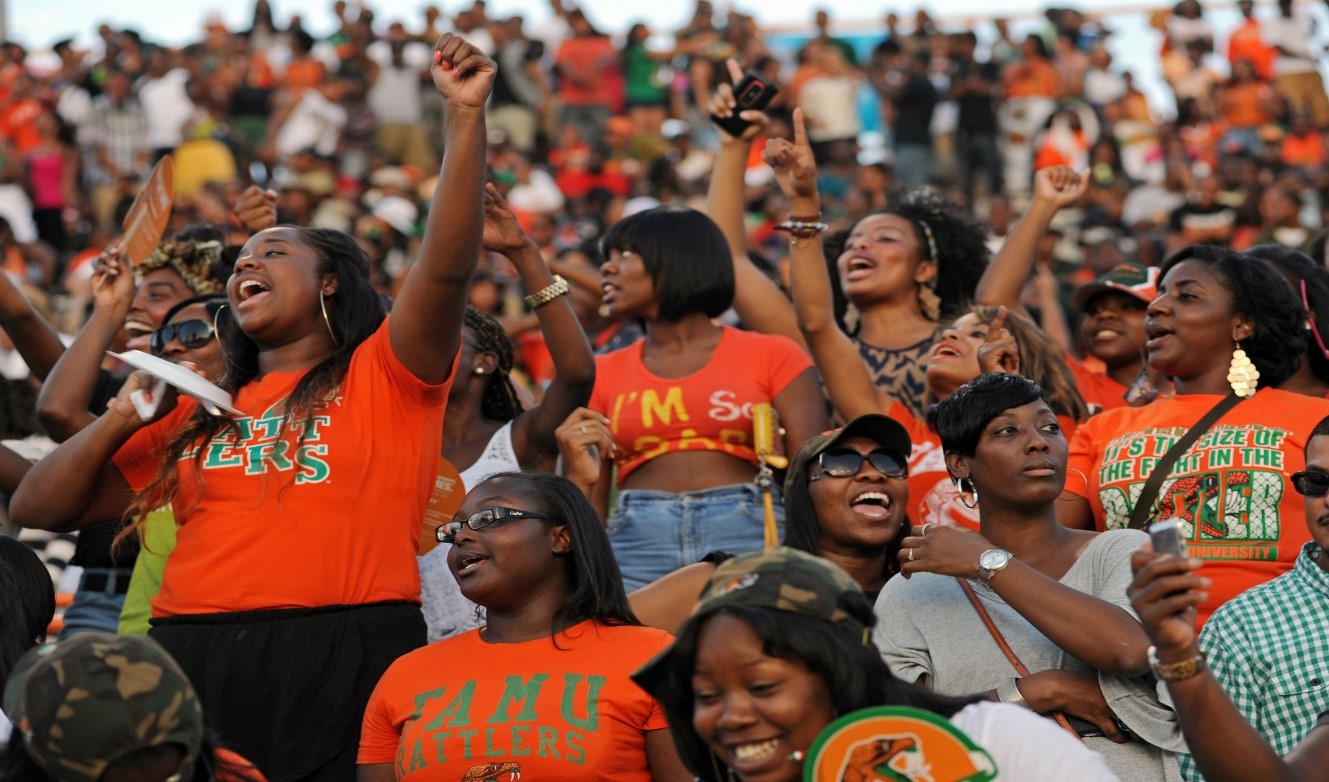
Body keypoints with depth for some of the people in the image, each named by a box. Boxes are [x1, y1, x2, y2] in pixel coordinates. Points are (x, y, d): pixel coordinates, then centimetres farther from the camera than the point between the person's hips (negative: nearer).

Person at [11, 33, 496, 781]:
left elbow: (446, 267, -9)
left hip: (344, 662, -4)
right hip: (194, 661, 4)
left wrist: (467, 116, -17)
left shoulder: (383, 375, 9)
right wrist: (121, 418, 6)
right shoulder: (199, 416, 22)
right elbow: (39, 507, 22)